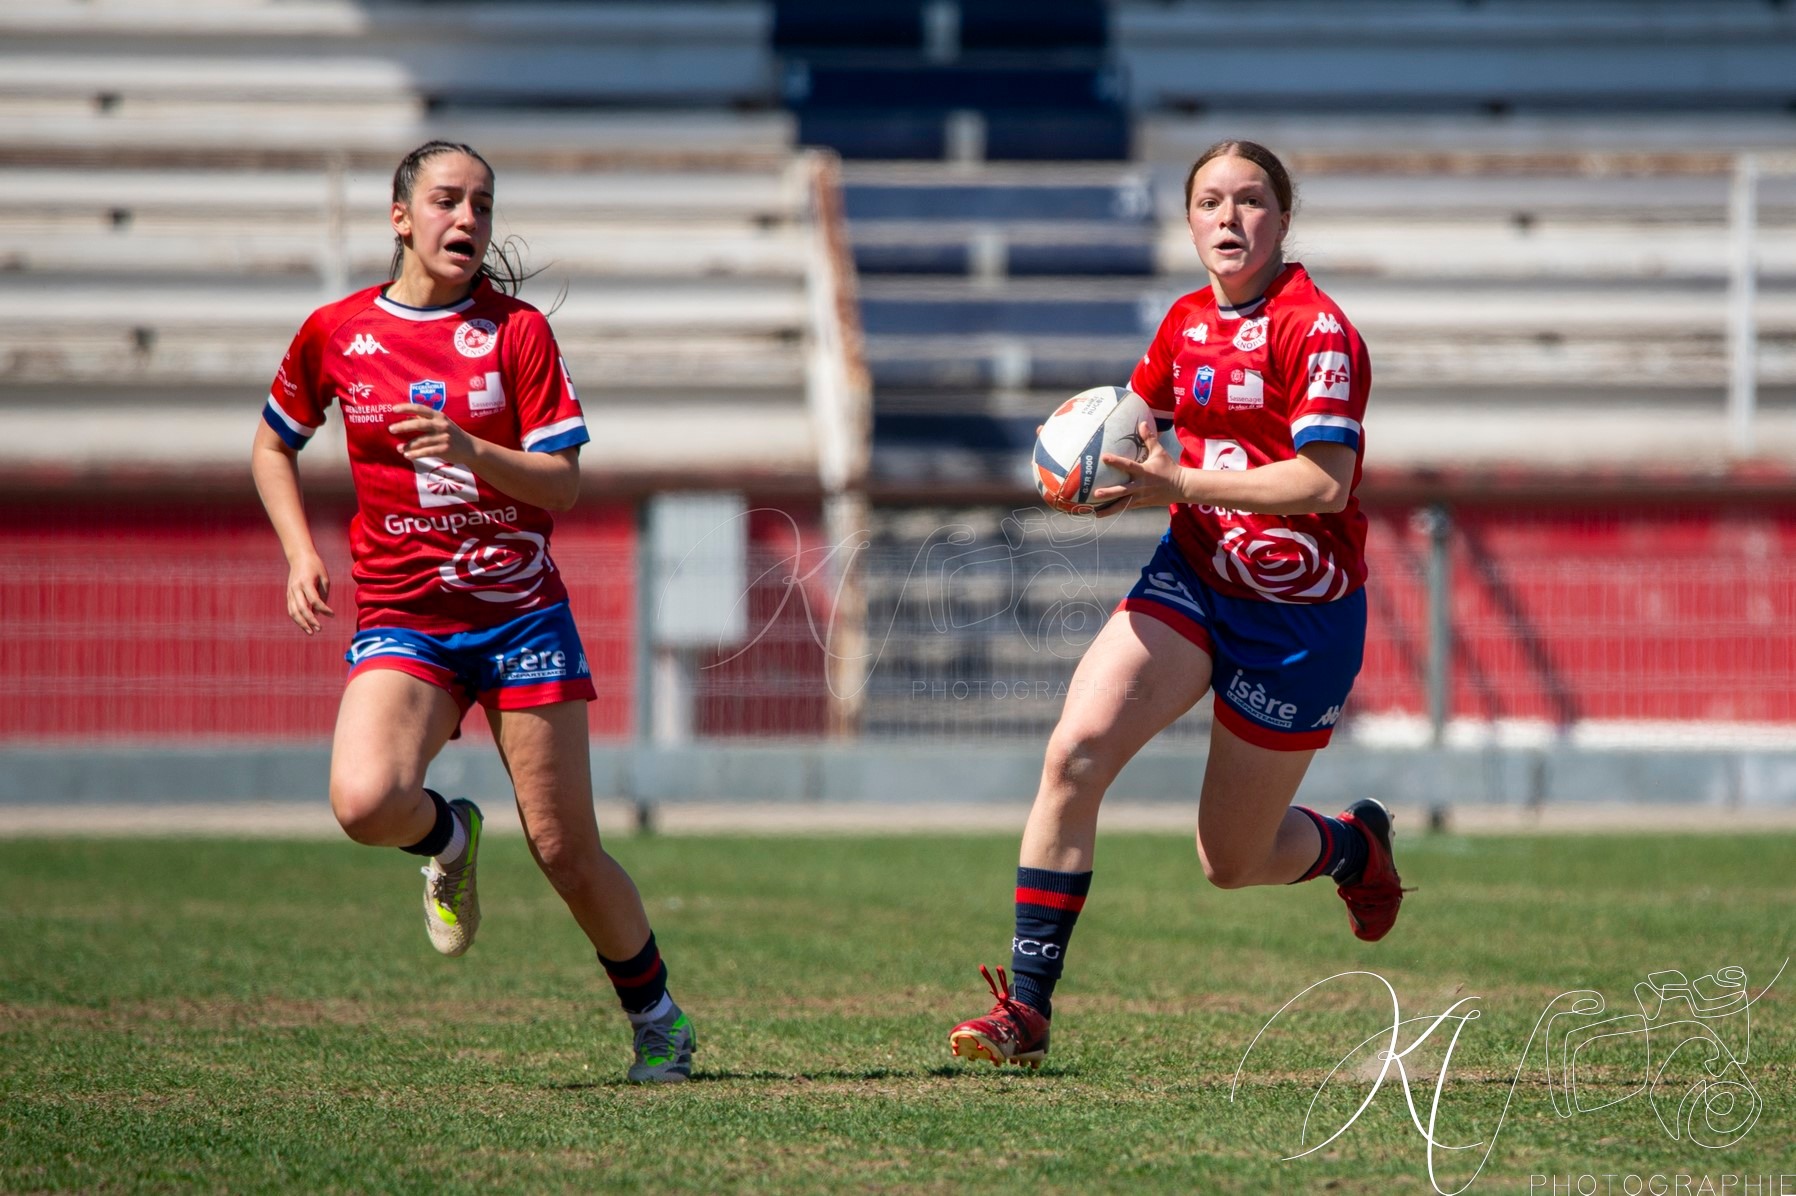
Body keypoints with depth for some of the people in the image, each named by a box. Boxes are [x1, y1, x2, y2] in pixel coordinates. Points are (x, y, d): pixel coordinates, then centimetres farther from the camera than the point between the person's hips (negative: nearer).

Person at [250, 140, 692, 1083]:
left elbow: (562, 481, -4)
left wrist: (474, 453, -23)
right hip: (399, 617, 1)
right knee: (364, 802, -27)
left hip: (519, 611, 0)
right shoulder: (336, 333, 3)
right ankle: (447, 838, 9)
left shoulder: (518, 331, -1)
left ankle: (654, 1014, 23)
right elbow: (271, 448, 18)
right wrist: (300, 552, 3)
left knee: (565, 851, -2)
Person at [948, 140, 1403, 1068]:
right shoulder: (1187, 323, 6)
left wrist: (1180, 484, -28)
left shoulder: (1317, 329, -15)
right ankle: (1025, 1006, -15)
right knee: (1076, 749, -20)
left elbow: (1325, 481, -24)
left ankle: (1355, 844, 43)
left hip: (1300, 614, -5)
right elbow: (1142, 416, 25)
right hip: (1191, 578, 5)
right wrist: (1103, 460, 1)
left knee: (1230, 862, 6)